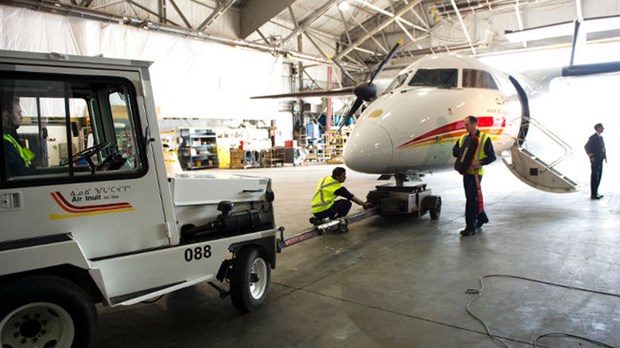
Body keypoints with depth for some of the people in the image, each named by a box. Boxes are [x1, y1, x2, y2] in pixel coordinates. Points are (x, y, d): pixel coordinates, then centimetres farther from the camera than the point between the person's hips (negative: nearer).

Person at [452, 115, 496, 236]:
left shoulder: (485, 138, -4)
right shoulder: (463, 138, 11)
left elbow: (492, 156, -7)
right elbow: (455, 151, 4)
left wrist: (479, 162, -22)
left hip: (476, 172, -6)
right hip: (466, 172, 6)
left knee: (471, 199, -9)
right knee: (471, 198, 16)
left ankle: (471, 227, -4)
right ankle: (482, 217, 38)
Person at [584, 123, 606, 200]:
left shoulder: (600, 137, 15)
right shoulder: (593, 137, -12)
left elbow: (602, 147, 20)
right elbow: (587, 147, -17)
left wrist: (605, 156, 9)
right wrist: (591, 157, -16)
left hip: (600, 160, 9)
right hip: (595, 160, -9)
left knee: (598, 176, 12)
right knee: (594, 176, -5)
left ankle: (596, 192, 21)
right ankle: (593, 194, 0)